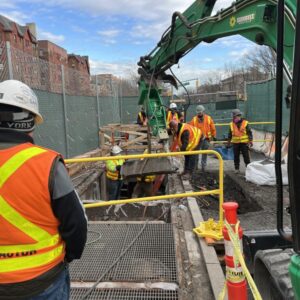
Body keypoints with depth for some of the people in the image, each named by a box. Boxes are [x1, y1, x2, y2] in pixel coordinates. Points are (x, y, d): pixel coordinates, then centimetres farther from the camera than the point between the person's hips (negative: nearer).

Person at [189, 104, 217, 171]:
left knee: (205, 153, 7)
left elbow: (213, 128, 6)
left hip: (206, 139, 0)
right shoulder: (194, 119, 0)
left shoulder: (208, 118, 0)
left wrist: (214, 136, 8)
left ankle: (203, 166, 18)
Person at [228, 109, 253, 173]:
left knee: (246, 156, 1)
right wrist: (229, 142, 13)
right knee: (236, 156, 7)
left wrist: (250, 141, -8)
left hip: (244, 142, -3)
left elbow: (249, 132, -3)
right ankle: (236, 169, 17)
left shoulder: (245, 123, -5)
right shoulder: (231, 124, 3)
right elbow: (230, 134, 12)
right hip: (235, 143, 3)